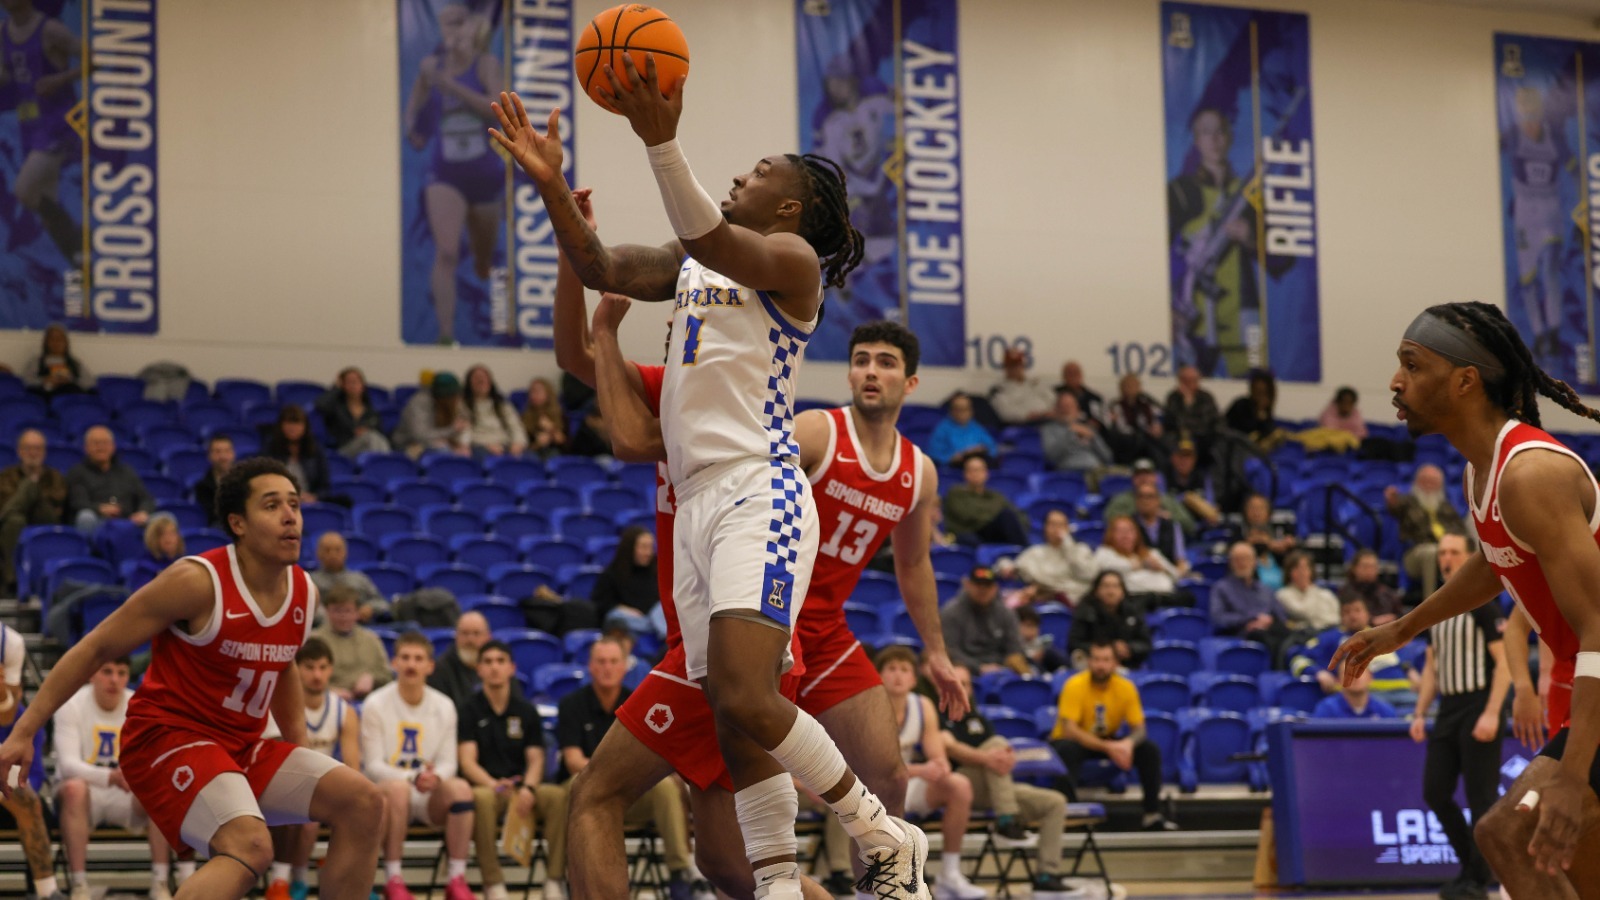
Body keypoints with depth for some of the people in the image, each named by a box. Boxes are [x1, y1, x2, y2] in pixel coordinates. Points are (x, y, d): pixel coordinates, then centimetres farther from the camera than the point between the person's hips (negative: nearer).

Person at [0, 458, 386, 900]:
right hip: (167, 738, -8)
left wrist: (302, 758, 22)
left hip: (241, 747, 8)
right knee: (250, 845, -32)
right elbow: (96, 649, -11)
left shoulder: (304, 592, 4)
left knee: (362, 803, -3)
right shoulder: (198, 582, -18)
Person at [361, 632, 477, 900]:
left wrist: (435, 777, -21)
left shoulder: (444, 706, 6)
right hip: (386, 791, -3)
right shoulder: (376, 705, -4)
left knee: (460, 787, -30)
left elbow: (447, 762, 5)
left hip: (429, 799, 3)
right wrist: (413, 777, -24)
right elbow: (373, 765, -7)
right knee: (397, 789, -39)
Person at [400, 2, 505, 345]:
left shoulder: (486, 65, -8)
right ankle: (446, 333, -25)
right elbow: (414, 108, 14)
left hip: (486, 175, 0)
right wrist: (412, 129, -8)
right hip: (445, 175, 0)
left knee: (484, 265, 15)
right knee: (446, 252, -22)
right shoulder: (430, 67, 0)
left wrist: (454, 87, -30)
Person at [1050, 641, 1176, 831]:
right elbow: (1069, 730, -29)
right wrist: (1107, 747, -38)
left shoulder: (1126, 687, -11)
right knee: (1068, 750, -39)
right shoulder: (1075, 685, -23)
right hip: (1077, 741, -4)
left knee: (1150, 750, -17)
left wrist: (1129, 743, -34)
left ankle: (1153, 815, -9)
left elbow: (1139, 728, -8)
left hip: (1108, 742, 4)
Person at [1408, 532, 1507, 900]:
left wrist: (1491, 714, -20)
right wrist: (1420, 713, 12)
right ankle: (1470, 863, 20)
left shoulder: (1482, 604, -7)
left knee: (1480, 798, -5)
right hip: (1447, 710, 8)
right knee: (1434, 791, 5)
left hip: (1477, 708, -8)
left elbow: (1504, 662, -12)